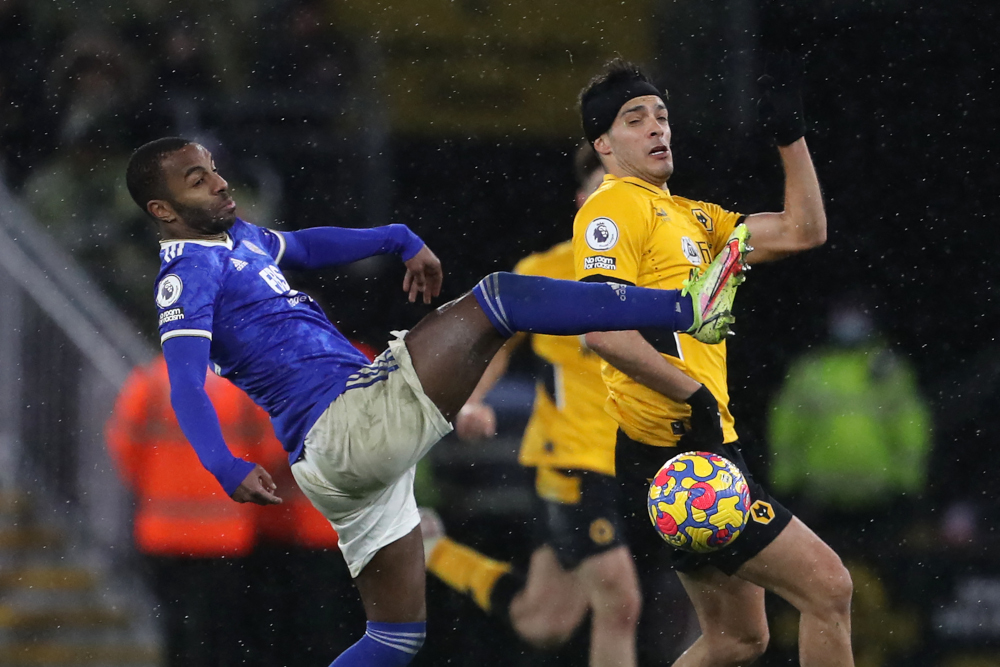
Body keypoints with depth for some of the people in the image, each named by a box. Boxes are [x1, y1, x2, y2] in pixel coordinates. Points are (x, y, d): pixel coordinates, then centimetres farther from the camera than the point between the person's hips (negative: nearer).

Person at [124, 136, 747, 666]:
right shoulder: (187, 277, -9)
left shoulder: (240, 236, 20)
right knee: (499, 297, -13)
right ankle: (689, 307, -14)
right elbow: (186, 385, -22)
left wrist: (400, 240, 30)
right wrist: (228, 468, -37)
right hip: (345, 423, -10)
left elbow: (304, 246, 39)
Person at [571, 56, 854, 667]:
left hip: (697, 448, 10)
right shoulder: (617, 207, -7)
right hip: (674, 450, -10)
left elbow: (802, 232, 19)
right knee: (828, 588, -12)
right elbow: (602, 328, -19)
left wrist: (791, 133, 15)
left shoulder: (690, 217, 21)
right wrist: (693, 394, -22)